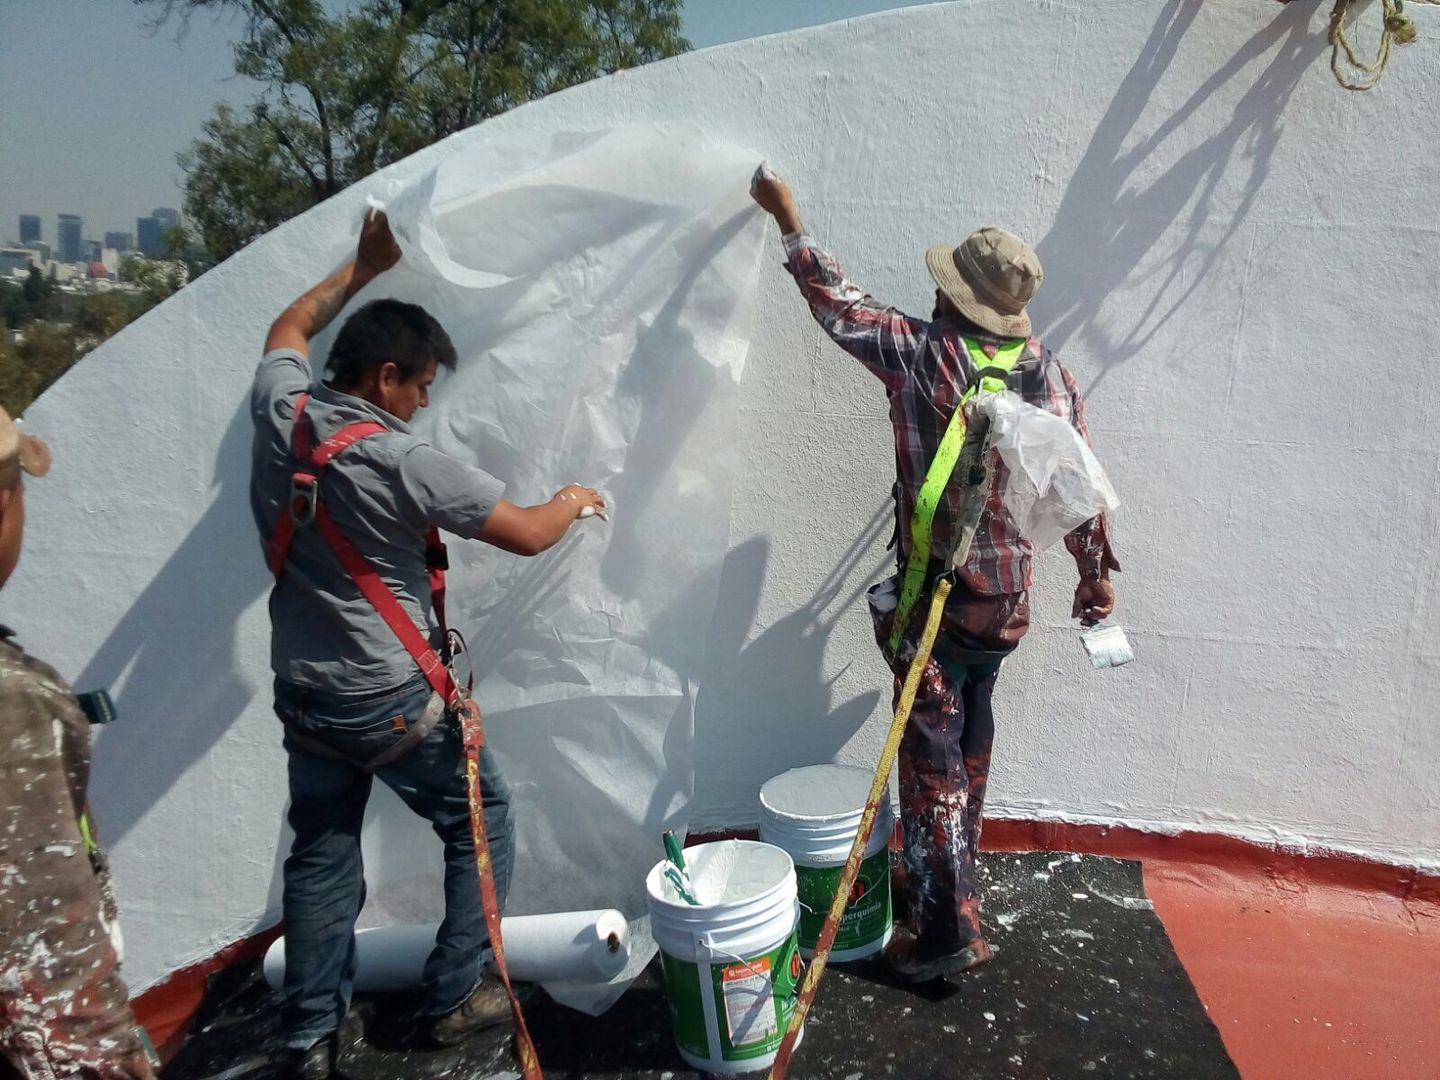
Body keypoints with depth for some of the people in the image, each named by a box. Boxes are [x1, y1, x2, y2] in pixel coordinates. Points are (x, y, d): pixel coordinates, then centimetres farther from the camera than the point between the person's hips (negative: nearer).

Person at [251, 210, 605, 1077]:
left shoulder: (281, 413, -5)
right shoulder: (404, 462, -23)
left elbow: (289, 330, 19)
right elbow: (530, 535, -15)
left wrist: (365, 268, 24)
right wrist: (573, 501, 6)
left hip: (303, 694, 7)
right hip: (394, 702, -6)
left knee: (321, 855, 18)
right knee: (484, 824, 14)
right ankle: (457, 998, 24)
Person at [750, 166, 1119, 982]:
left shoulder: (923, 354, -15)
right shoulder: (1048, 370, -1)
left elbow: (840, 304, -3)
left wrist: (789, 220, 10)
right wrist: (1097, 568, 16)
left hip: (938, 594, -6)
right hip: (1010, 595, 6)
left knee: (931, 754, 3)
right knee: (972, 741, 21)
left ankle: (948, 928, 9)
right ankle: (951, 875, 40)